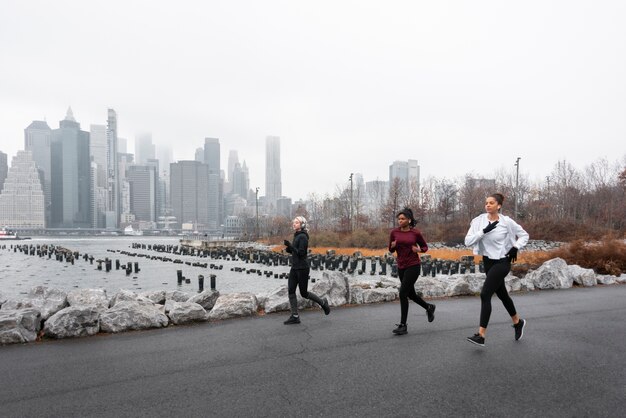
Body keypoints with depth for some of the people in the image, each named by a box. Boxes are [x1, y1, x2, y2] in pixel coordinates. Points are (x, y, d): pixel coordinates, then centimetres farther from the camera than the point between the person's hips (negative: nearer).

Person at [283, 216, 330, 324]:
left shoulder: (302, 237, -15)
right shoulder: (296, 236, 13)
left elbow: (301, 253, -21)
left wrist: (290, 246, -24)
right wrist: (288, 249, 2)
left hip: (302, 268, -9)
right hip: (294, 268, 9)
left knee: (304, 293, 2)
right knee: (290, 291, 1)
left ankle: (323, 302, 24)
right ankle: (295, 316, 5)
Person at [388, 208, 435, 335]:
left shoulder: (416, 233, -6)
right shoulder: (394, 232, 0)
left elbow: (425, 247, 8)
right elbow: (391, 250, 9)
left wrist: (419, 250, -14)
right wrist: (393, 246, -14)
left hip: (413, 266, -5)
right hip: (401, 267, 5)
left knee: (403, 293, -12)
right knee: (411, 294, 16)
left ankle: (403, 325, 0)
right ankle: (429, 307, 45)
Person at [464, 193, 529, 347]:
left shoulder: (507, 222, -11)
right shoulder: (478, 221, -5)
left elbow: (524, 235, 4)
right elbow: (468, 241, -14)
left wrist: (515, 248, -11)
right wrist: (484, 231, -24)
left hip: (502, 262, -5)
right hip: (488, 262, 5)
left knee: (485, 295, -16)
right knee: (502, 295, 19)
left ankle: (481, 336, -12)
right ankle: (518, 322, 46)